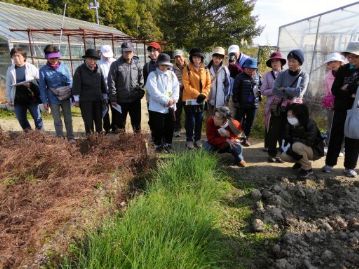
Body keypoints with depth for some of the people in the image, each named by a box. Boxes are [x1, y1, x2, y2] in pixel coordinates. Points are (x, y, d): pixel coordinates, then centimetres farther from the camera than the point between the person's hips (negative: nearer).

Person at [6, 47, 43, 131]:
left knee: (37, 118, 4)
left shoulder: (31, 67, -4)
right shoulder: (10, 69, 4)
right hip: (18, 100, 3)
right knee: (21, 119, 11)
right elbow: (8, 85, 9)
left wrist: (31, 84, -11)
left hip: (31, 98, -3)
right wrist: (9, 99, 9)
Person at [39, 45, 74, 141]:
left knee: (68, 119, 10)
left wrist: (72, 94, -2)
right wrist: (44, 101, -3)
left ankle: (71, 137, 22)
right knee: (57, 121, 8)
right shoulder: (43, 70, -4)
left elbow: (70, 81, 5)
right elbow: (42, 87, -1)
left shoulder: (64, 66, -1)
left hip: (65, 97, 1)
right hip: (53, 99, -1)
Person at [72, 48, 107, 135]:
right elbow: (76, 85, -7)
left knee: (99, 119, 11)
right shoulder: (80, 70, -6)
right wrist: (76, 99, -9)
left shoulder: (98, 69, 6)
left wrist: (105, 97, 14)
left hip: (98, 99, 4)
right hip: (85, 100, -4)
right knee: (88, 121, 1)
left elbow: (103, 84, 13)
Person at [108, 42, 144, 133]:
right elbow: (111, 83, -7)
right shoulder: (115, 65, -5)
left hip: (135, 100, 2)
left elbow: (141, 80, 9)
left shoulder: (137, 64, 4)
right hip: (121, 100, -2)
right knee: (121, 122, 11)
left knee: (136, 122, 13)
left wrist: (141, 92, 0)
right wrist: (113, 99, -10)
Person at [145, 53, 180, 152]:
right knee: (158, 128, 3)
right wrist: (166, 100, -19)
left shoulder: (172, 74, 13)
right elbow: (154, 92, -15)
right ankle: (158, 146, 18)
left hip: (170, 107, 5)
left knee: (170, 128, 12)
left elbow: (176, 88, 4)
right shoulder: (153, 75, -3)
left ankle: (168, 145, 27)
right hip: (157, 108, -4)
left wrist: (173, 99, -14)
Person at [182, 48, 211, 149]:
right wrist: (197, 94, -18)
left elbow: (208, 84, 6)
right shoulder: (187, 69, -6)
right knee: (190, 121, 1)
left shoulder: (205, 70, 7)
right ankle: (189, 140, 14)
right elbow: (186, 85, -13)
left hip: (201, 100, 4)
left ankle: (197, 139, 22)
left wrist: (204, 94, -10)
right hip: (190, 99, -4)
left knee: (199, 121, 10)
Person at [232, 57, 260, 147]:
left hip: (253, 104, 4)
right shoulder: (240, 77, -7)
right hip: (241, 104, -4)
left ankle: (245, 138, 24)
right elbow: (235, 90, -8)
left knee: (249, 123, 11)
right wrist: (235, 101, -11)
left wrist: (258, 98, 3)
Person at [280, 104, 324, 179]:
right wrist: (286, 144, -23)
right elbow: (287, 138, -2)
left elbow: (309, 142, -32)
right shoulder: (290, 125, -9)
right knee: (283, 156, -14)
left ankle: (307, 169, -13)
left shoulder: (310, 124, -26)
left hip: (315, 151, -6)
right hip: (302, 149, 6)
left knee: (297, 146, -36)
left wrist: (293, 139, -25)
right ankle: (301, 161, 16)